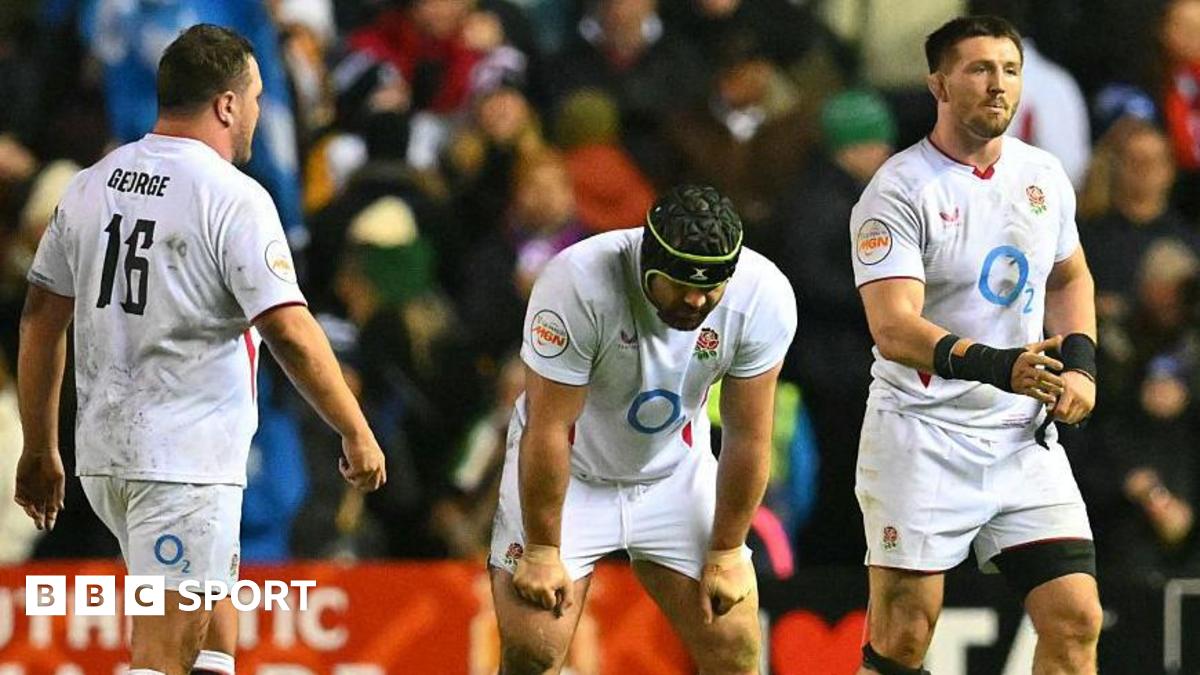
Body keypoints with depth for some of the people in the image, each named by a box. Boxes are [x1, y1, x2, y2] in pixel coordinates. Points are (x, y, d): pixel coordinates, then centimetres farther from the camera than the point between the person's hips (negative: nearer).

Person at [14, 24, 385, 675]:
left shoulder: (89, 186, 9)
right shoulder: (233, 198, -11)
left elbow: (41, 317, 13)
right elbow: (291, 334, -16)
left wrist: (40, 449, 20)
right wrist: (356, 433, -6)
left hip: (103, 451, 8)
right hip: (185, 461, -8)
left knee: (214, 620, 22)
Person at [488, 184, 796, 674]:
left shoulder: (764, 297, -22)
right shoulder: (577, 284, -32)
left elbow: (748, 437, -11)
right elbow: (548, 429, -23)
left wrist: (727, 552, -4)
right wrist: (542, 551, -17)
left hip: (676, 469, 3)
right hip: (569, 472, -3)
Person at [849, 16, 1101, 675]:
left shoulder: (1043, 175, 8)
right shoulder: (899, 192, -12)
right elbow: (894, 330, -24)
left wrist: (1079, 362, 8)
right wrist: (997, 366, -38)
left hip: (1024, 436, 5)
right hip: (922, 439, -5)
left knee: (1074, 619, -4)